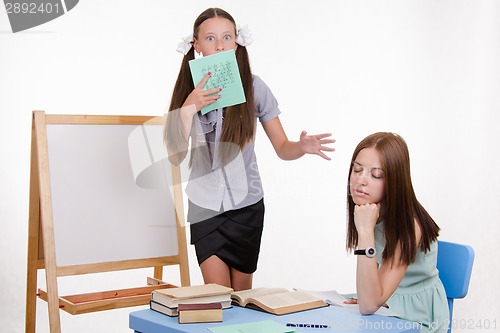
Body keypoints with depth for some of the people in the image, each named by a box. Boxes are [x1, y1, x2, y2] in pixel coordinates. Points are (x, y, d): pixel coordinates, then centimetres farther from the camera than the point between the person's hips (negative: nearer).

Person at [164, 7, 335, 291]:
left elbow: (282, 148, -6)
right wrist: (188, 109, -21)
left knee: (242, 294, 10)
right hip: (205, 205, 0)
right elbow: (175, 157, -9)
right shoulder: (189, 90, -4)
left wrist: (303, 146, -28)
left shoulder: (253, 87, -8)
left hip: (246, 204, 0)